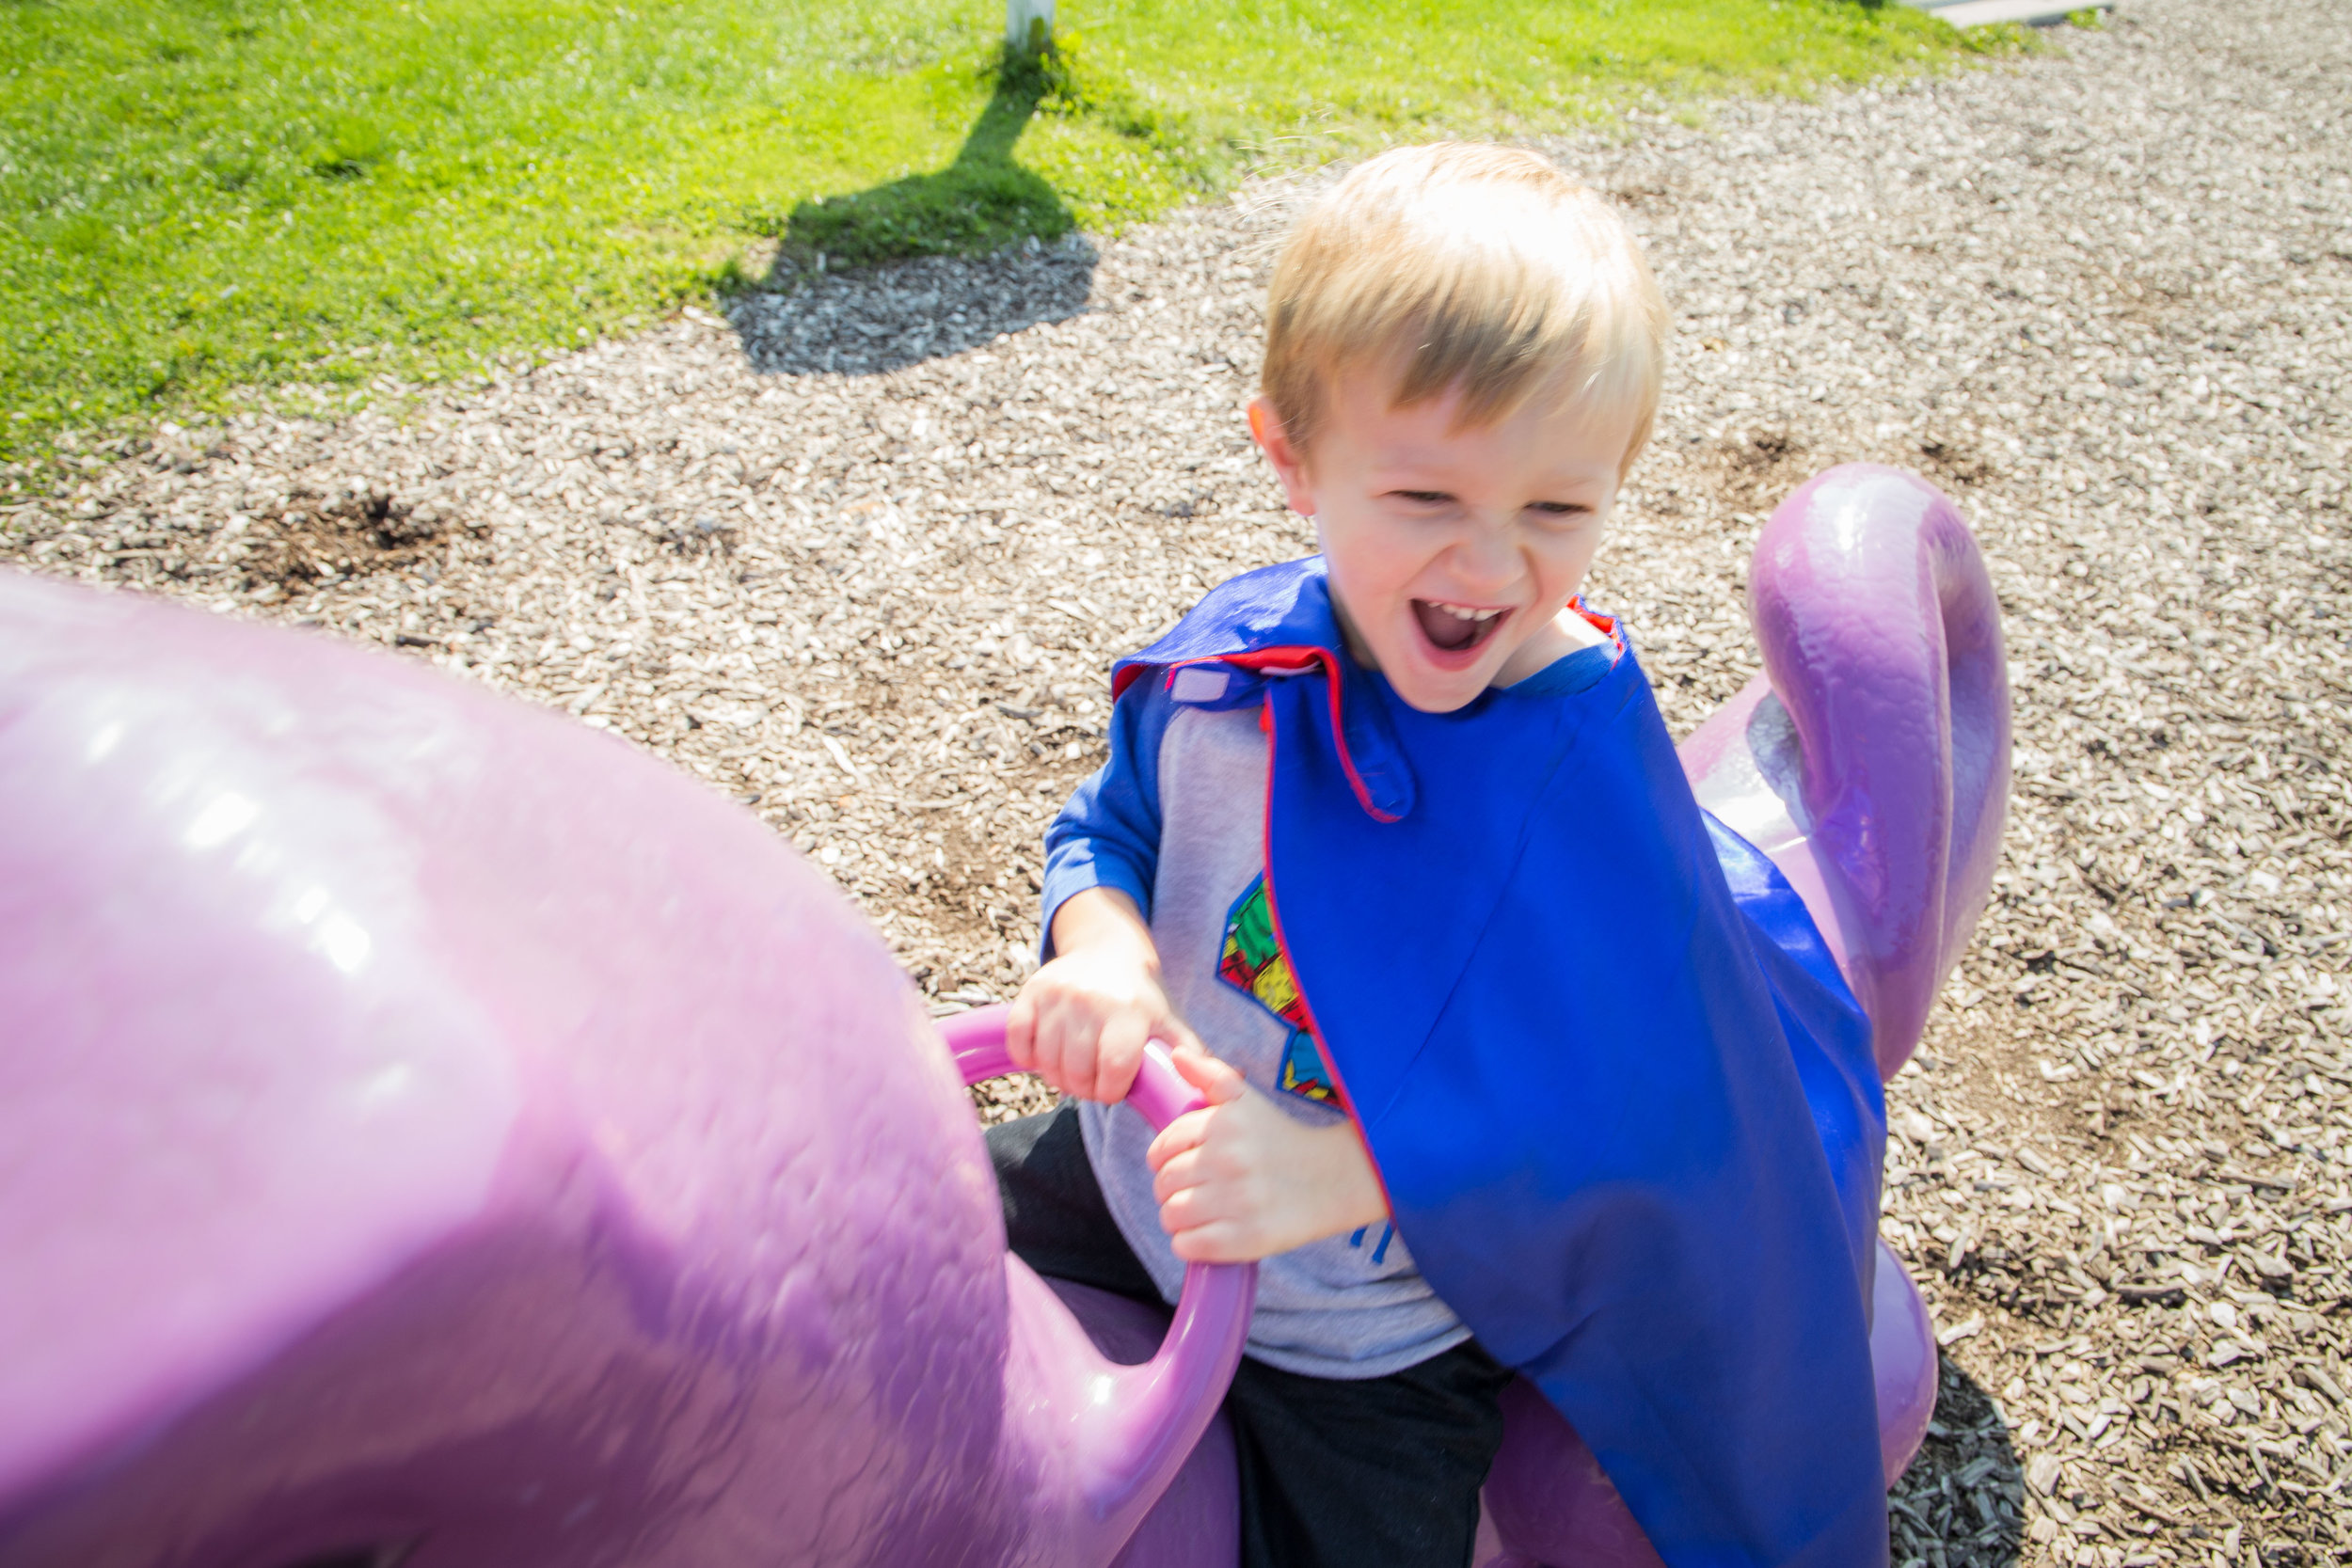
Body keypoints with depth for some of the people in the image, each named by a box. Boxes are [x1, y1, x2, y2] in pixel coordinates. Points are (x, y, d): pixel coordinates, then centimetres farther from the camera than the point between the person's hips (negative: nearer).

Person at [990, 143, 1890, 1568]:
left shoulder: (1593, 787, -28)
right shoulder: (1235, 651, -15)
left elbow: (1618, 1118, -27)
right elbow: (1115, 823, 0)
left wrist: (1339, 1170, -36)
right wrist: (1103, 945, -22)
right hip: (1142, 1174, 5)